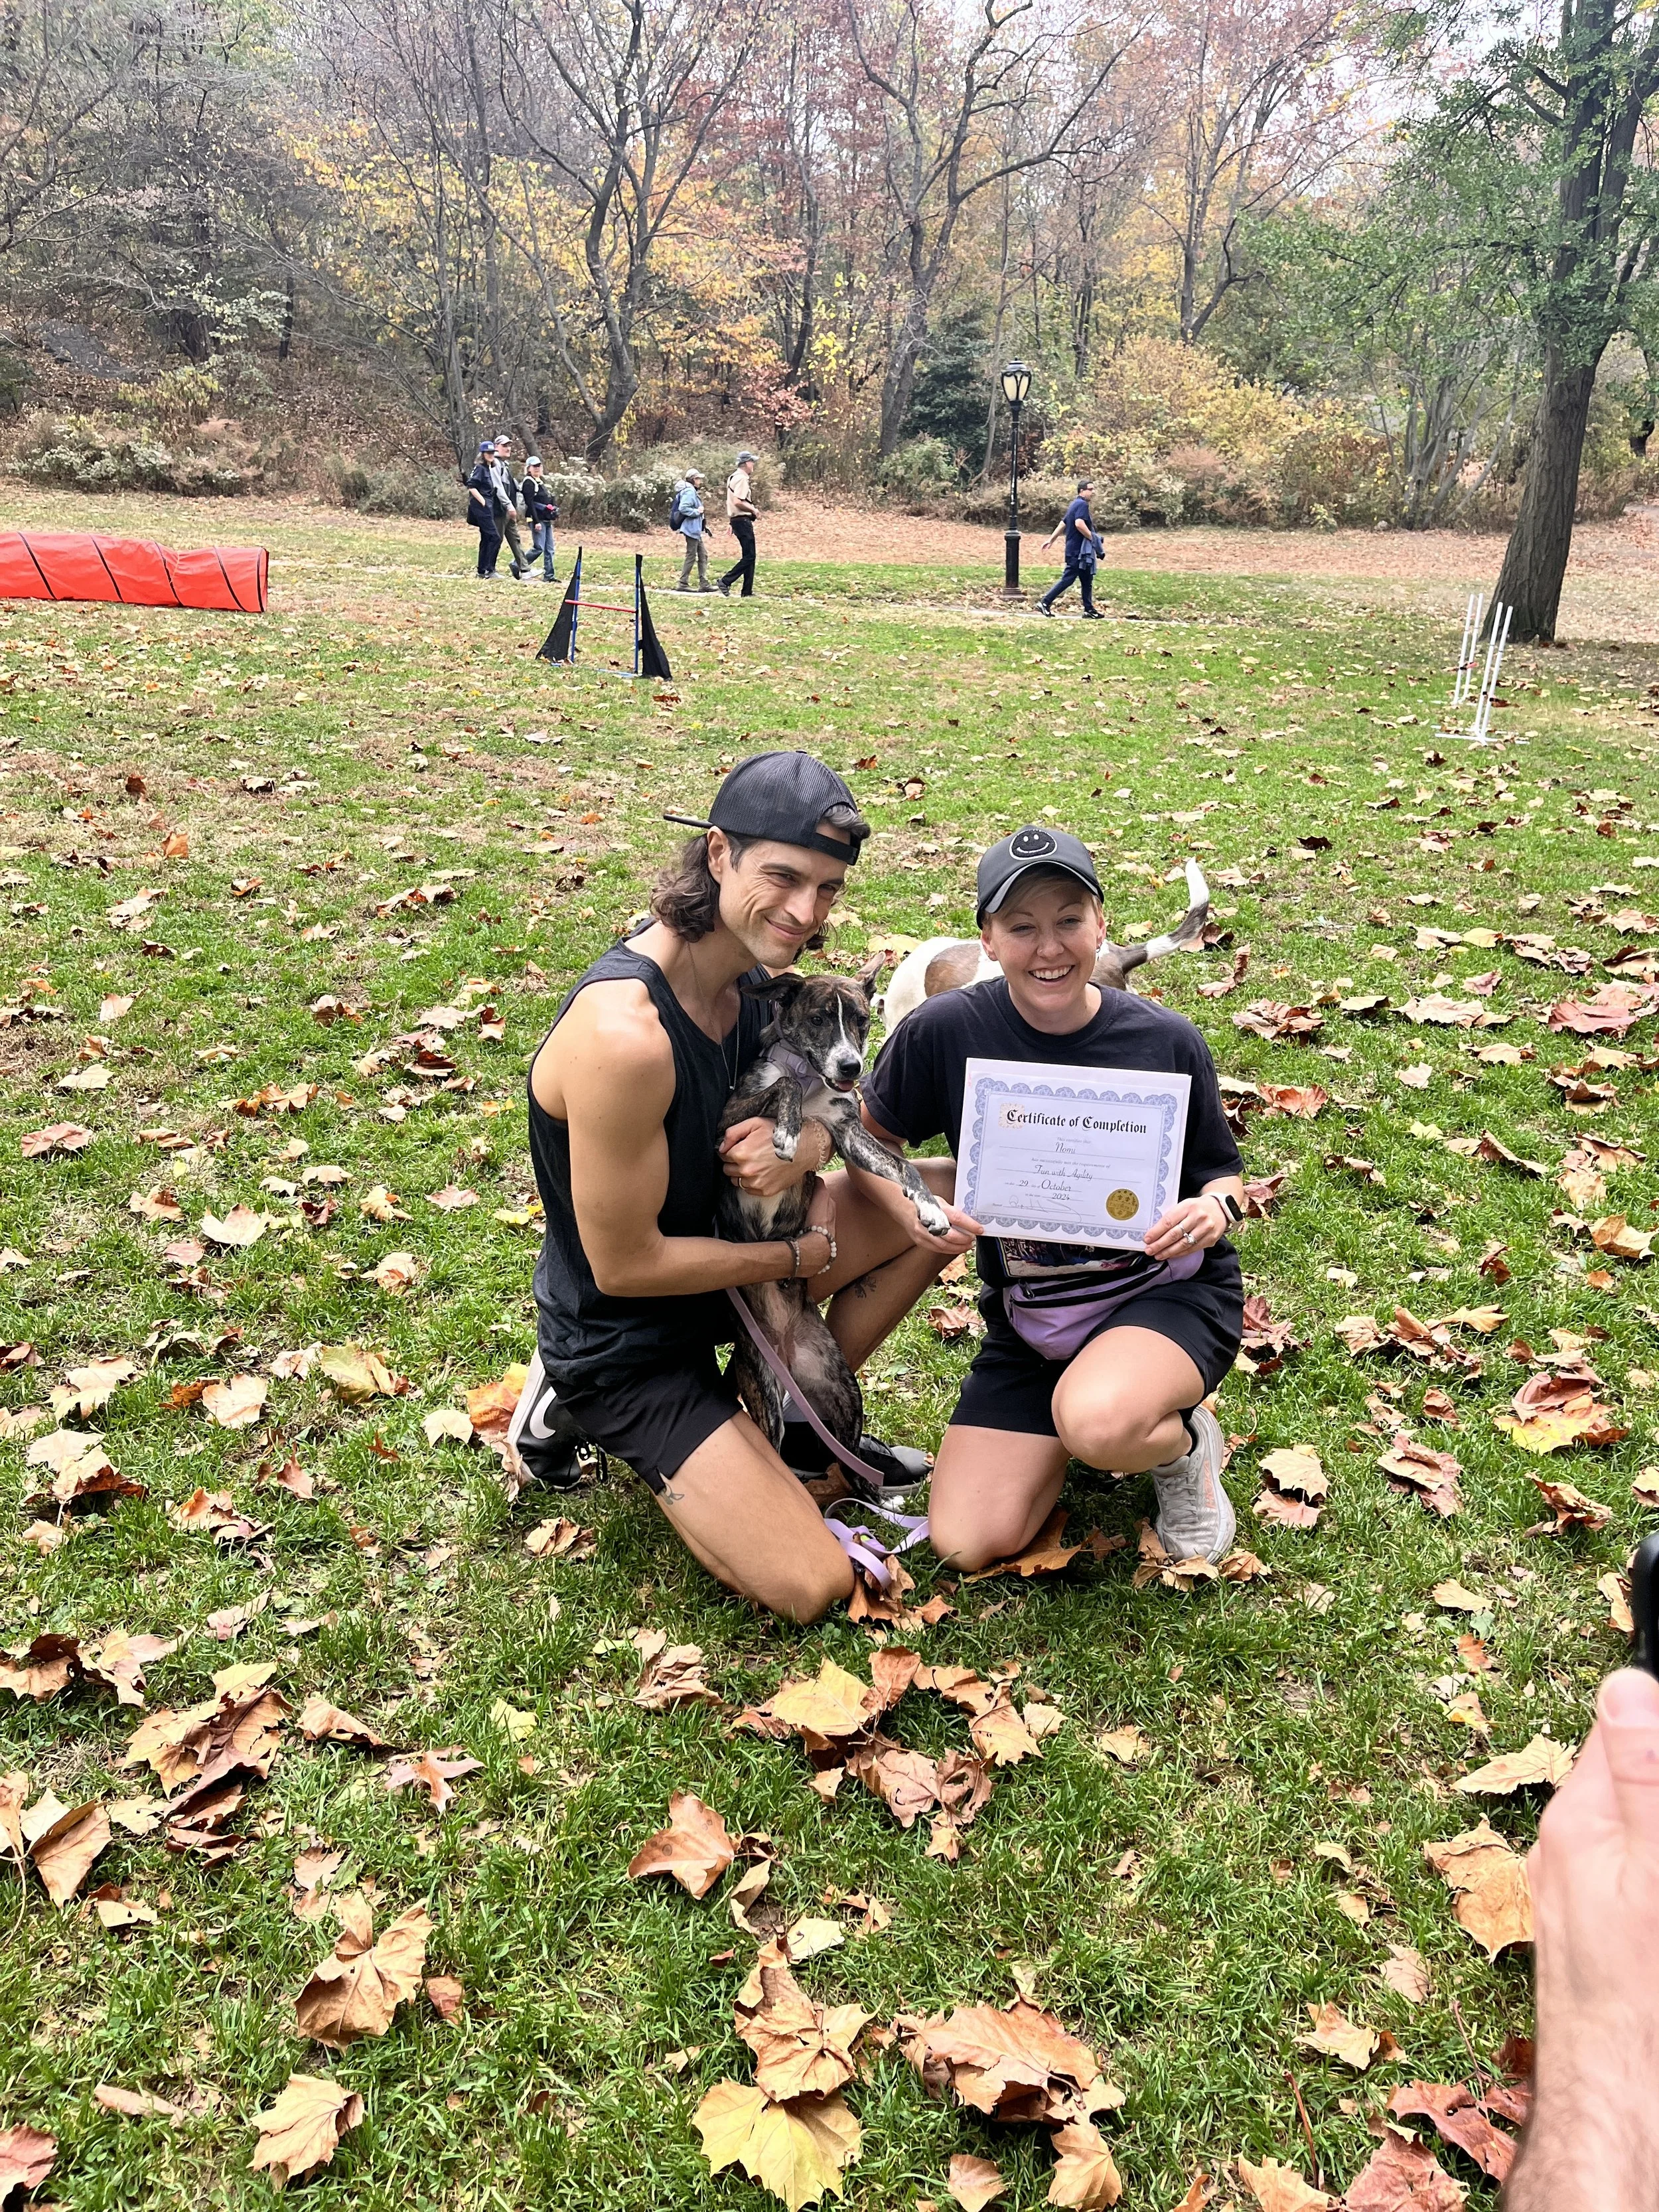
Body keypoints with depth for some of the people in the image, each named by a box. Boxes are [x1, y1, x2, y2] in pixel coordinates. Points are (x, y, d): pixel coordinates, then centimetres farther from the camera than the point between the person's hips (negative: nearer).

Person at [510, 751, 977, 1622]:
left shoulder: (749, 969, -7)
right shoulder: (626, 1034, -34)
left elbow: (828, 1100, 7)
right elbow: (625, 1266, -26)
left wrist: (804, 1145, -19)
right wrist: (804, 1257, -14)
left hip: (716, 1262, 8)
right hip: (626, 1340, -8)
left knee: (948, 1196, 3)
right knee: (813, 1585, -11)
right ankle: (578, 1411, 5)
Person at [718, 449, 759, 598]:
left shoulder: (733, 477, 17)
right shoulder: (741, 478, -14)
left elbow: (731, 501, 21)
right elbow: (738, 502, -24)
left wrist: (731, 523, 24)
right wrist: (753, 510, -13)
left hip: (737, 520, 10)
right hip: (743, 520, -10)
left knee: (749, 556, 10)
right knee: (749, 556, -10)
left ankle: (747, 592, 10)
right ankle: (726, 581, -12)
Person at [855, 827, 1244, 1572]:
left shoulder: (1165, 1042, -11)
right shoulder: (946, 1031, -12)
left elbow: (1220, 1173, 3)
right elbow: (871, 1137, 3)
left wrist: (1214, 1209, -21)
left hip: (1169, 1292, -3)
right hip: (1030, 1319, 3)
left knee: (1095, 1421, -37)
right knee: (967, 1544, -6)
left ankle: (1183, 1444, 2)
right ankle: (1087, 1409, 21)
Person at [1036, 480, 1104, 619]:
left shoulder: (1075, 505, 18)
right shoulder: (1082, 504, -13)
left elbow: (1062, 524, 20)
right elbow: (1079, 524, -28)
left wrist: (1051, 540, 21)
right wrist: (1092, 537, -17)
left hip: (1074, 550, 10)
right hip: (1078, 551, -10)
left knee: (1087, 581, 12)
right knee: (1067, 579, -8)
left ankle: (1089, 610, 14)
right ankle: (1045, 603, -6)